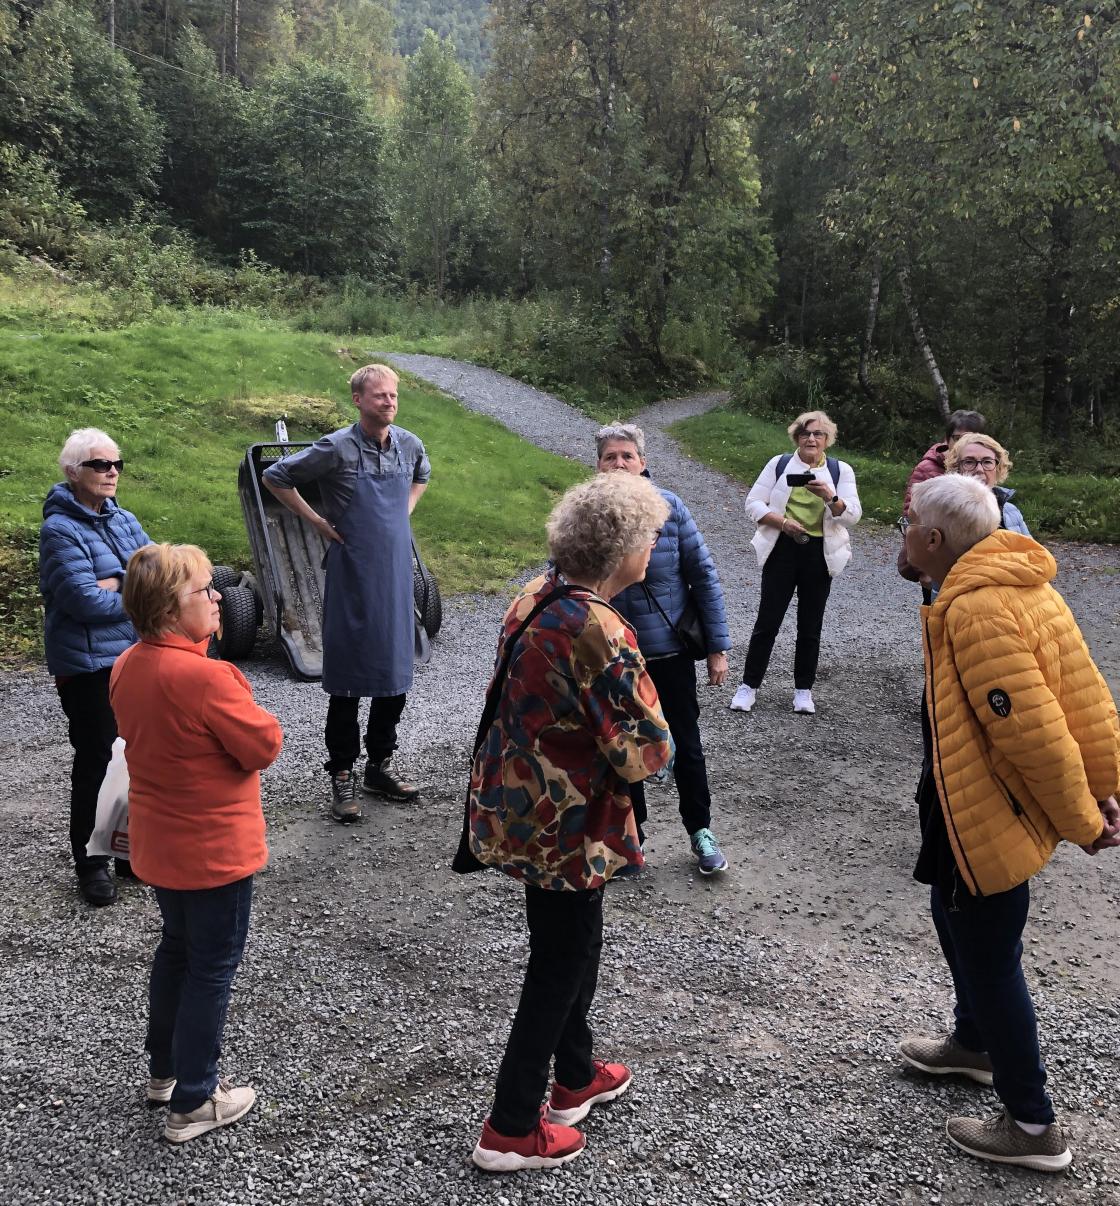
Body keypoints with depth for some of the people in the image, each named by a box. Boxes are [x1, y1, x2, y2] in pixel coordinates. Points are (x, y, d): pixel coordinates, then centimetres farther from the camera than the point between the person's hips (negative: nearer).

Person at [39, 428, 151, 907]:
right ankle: (90, 863, 17)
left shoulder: (123, 519, 9)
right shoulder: (61, 529, -14)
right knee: (97, 760, 2)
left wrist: (120, 582, -18)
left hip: (135, 654, 7)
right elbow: (87, 601, -22)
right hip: (88, 665, -6)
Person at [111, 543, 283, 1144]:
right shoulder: (205, 676, -29)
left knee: (177, 948, 25)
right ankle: (193, 1102, 19)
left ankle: (164, 1069, 40)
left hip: (158, 842, 8)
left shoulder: (127, 666, -2)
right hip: (214, 849, -8)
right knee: (212, 966, 7)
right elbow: (263, 746, -20)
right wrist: (253, 717, -3)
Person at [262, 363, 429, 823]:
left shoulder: (409, 445, 3)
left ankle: (379, 767, 25)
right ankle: (342, 776, 14)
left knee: (395, 673, 10)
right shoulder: (337, 449, -12)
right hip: (352, 575, -5)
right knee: (348, 678, 2)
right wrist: (317, 521, -5)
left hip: (397, 573, 5)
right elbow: (275, 477, -3)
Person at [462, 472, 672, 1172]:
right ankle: (511, 1131, 24)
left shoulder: (536, 597, -2)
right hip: (566, 826, -8)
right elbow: (648, 751, -24)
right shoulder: (601, 633, -28)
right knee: (560, 967, 10)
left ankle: (576, 1077, 45)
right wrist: (646, 734, -4)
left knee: (575, 942, 26)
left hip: (518, 805, 8)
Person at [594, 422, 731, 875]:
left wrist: (717, 647, -7)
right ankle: (631, 831, 33)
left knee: (685, 743, 12)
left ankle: (700, 831, 31)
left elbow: (703, 576, -6)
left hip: (670, 650, -1)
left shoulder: (668, 507, -12)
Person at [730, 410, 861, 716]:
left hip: (820, 554, 1)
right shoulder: (779, 464, 3)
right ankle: (749, 685, 11)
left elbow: (853, 515, -5)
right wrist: (782, 522, -15)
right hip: (782, 550, -1)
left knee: (810, 626, 8)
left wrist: (830, 497, -24)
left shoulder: (841, 470, 4)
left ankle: (803, 690, 20)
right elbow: (754, 502, 0)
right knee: (767, 621, 0)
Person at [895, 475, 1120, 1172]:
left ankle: (1034, 1127, 23)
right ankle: (976, 1042, 50)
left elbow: (1036, 734, -28)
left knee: (990, 959, 6)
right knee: (954, 917, 28)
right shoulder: (1022, 584, 3)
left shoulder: (975, 610, -28)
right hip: (1006, 811, 10)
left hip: (988, 821, -10)